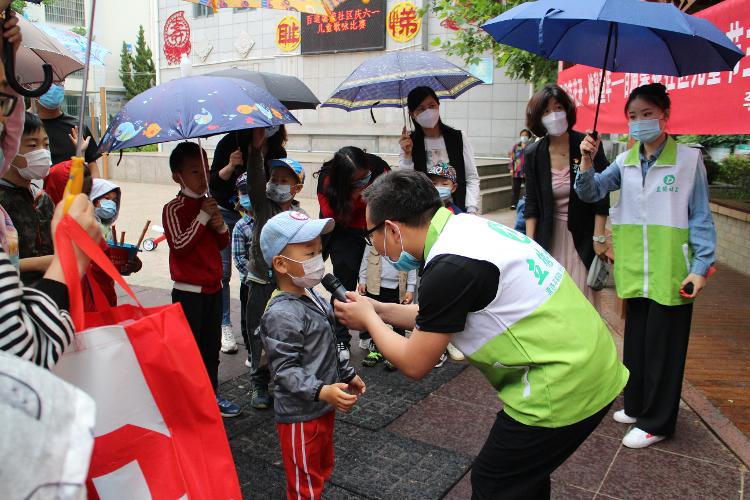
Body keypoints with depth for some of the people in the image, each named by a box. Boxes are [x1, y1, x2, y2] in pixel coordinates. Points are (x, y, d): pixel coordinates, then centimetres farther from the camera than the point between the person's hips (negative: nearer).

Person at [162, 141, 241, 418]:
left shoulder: (209, 204, 10)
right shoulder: (174, 209, -12)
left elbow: (223, 244, 15)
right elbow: (180, 245, -22)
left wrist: (221, 226, -6)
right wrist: (203, 217, -22)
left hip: (213, 288, 7)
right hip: (188, 291, -7)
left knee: (212, 345, 15)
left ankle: (211, 394, 28)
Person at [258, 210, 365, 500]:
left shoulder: (313, 297, 4)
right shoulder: (282, 314, -27)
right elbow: (285, 370, -27)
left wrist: (348, 374, 21)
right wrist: (322, 391, -37)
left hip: (323, 409, 9)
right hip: (300, 415, -9)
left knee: (322, 470, 26)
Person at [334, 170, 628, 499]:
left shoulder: (449, 266, -25)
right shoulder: (465, 227, 2)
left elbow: (414, 364, -13)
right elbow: (441, 317, 14)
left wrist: (369, 320, 2)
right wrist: (378, 309, 14)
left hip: (563, 391, -8)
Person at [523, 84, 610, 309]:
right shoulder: (533, 153, -1)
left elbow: (601, 197, -5)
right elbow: (531, 203, 3)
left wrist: (599, 238, -9)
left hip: (582, 235, -2)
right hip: (548, 237, 2)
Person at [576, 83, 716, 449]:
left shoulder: (688, 159, -4)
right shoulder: (625, 162, 7)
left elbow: (701, 217, -3)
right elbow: (590, 192, 1)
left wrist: (701, 266, -8)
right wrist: (586, 162, -17)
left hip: (671, 273, -4)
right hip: (635, 271, 5)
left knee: (664, 346, 4)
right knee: (635, 339, 15)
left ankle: (657, 422, 17)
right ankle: (637, 406, 32)